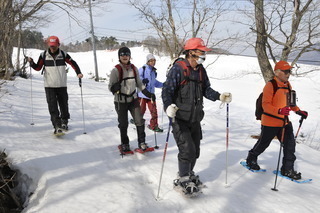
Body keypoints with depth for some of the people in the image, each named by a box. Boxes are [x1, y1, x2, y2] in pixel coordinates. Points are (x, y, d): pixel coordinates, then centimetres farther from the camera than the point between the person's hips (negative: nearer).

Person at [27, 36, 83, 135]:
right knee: (52, 106, -10)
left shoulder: (63, 54, 0)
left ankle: (64, 122, 33)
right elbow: (38, 67, 6)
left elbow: (73, 63, 6)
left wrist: (78, 72, -7)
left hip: (62, 85, 1)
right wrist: (31, 62, -12)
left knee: (64, 104, 10)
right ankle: (57, 126, -12)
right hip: (49, 85, -1)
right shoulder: (44, 55, 1)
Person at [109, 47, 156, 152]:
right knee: (123, 124, 6)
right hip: (121, 101, -3)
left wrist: (148, 94, 6)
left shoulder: (134, 68, 3)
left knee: (140, 121, -1)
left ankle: (142, 142, 15)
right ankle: (124, 144, 26)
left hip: (133, 99, 3)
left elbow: (139, 84, 13)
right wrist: (115, 87, -31)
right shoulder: (116, 70, -11)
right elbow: (110, 87, -9)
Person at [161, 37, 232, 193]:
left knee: (195, 150, 15)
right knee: (187, 150, -8)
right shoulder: (178, 69, -15)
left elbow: (206, 90, 12)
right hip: (180, 119, -7)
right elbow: (167, 90, -20)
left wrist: (220, 97, -5)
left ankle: (189, 173, 38)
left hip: (195, 119, 7)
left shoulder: (201, 70, 9)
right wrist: (169, 106, -37)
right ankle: (182, 179, 14)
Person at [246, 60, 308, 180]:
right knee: (263, 143, 10)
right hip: (270, 122, -7)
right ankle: (251, 159, 35)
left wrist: (298, 111, 12)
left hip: (284, 121, 7)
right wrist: (279, 111, -35)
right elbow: (265, 105, -21)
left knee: (290, 144, 3)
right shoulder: (271, 85, -16)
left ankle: (287, 169, 15)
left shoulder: (287, 85, 10)